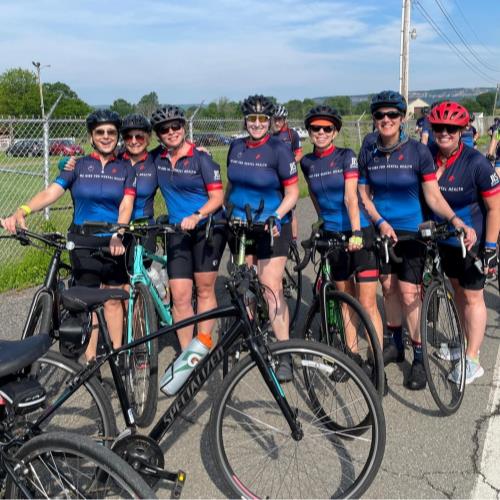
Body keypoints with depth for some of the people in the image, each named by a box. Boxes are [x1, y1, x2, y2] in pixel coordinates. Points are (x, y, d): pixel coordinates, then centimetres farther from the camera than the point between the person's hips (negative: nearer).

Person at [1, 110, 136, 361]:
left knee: (113, 300, 10)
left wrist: (118, 236, -28)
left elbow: (126, 205, -10)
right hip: (83, 242, -1)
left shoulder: (125, 169, 3)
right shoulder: (78, 165, 0)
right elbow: (51, 192, -13)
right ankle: (90, 358, 14)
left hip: (114, 243, 1)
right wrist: (21, 211, -31)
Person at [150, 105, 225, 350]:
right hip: (177, 231, 3)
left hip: (207, 228, -3)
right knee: (180, 296, -4)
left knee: (204, 290, 3)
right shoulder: (157, 157, 6)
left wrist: (196, 216, -27)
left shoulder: (201, 158, -7)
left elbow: (217, 197, -11)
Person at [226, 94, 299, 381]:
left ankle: (285, 355, -4)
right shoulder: (236, 148, 6)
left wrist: (276, 217, -23)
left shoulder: (279, 150, -10)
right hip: (240, 226, 5)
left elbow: (292, 192, -9)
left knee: (272, 289, -11)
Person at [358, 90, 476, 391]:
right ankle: (396, 344, 31)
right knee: (389, 288, 12)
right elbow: (364, 196, 3)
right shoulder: (368, 154, -1)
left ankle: (419, 358, 6)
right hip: (383, 231, 4)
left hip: (412, 231, -3)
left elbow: (434, 196, -11)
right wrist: (381, 222, -13)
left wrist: (458, 221, -25)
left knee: (409, 293, -7)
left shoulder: (418, 152, -10)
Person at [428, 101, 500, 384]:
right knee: (458, 289, 18)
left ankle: (472, 361, 13)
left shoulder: (476, 163, -20)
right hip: (445, 238, 5)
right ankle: (468, 343, 37)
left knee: (472, 297, 3)